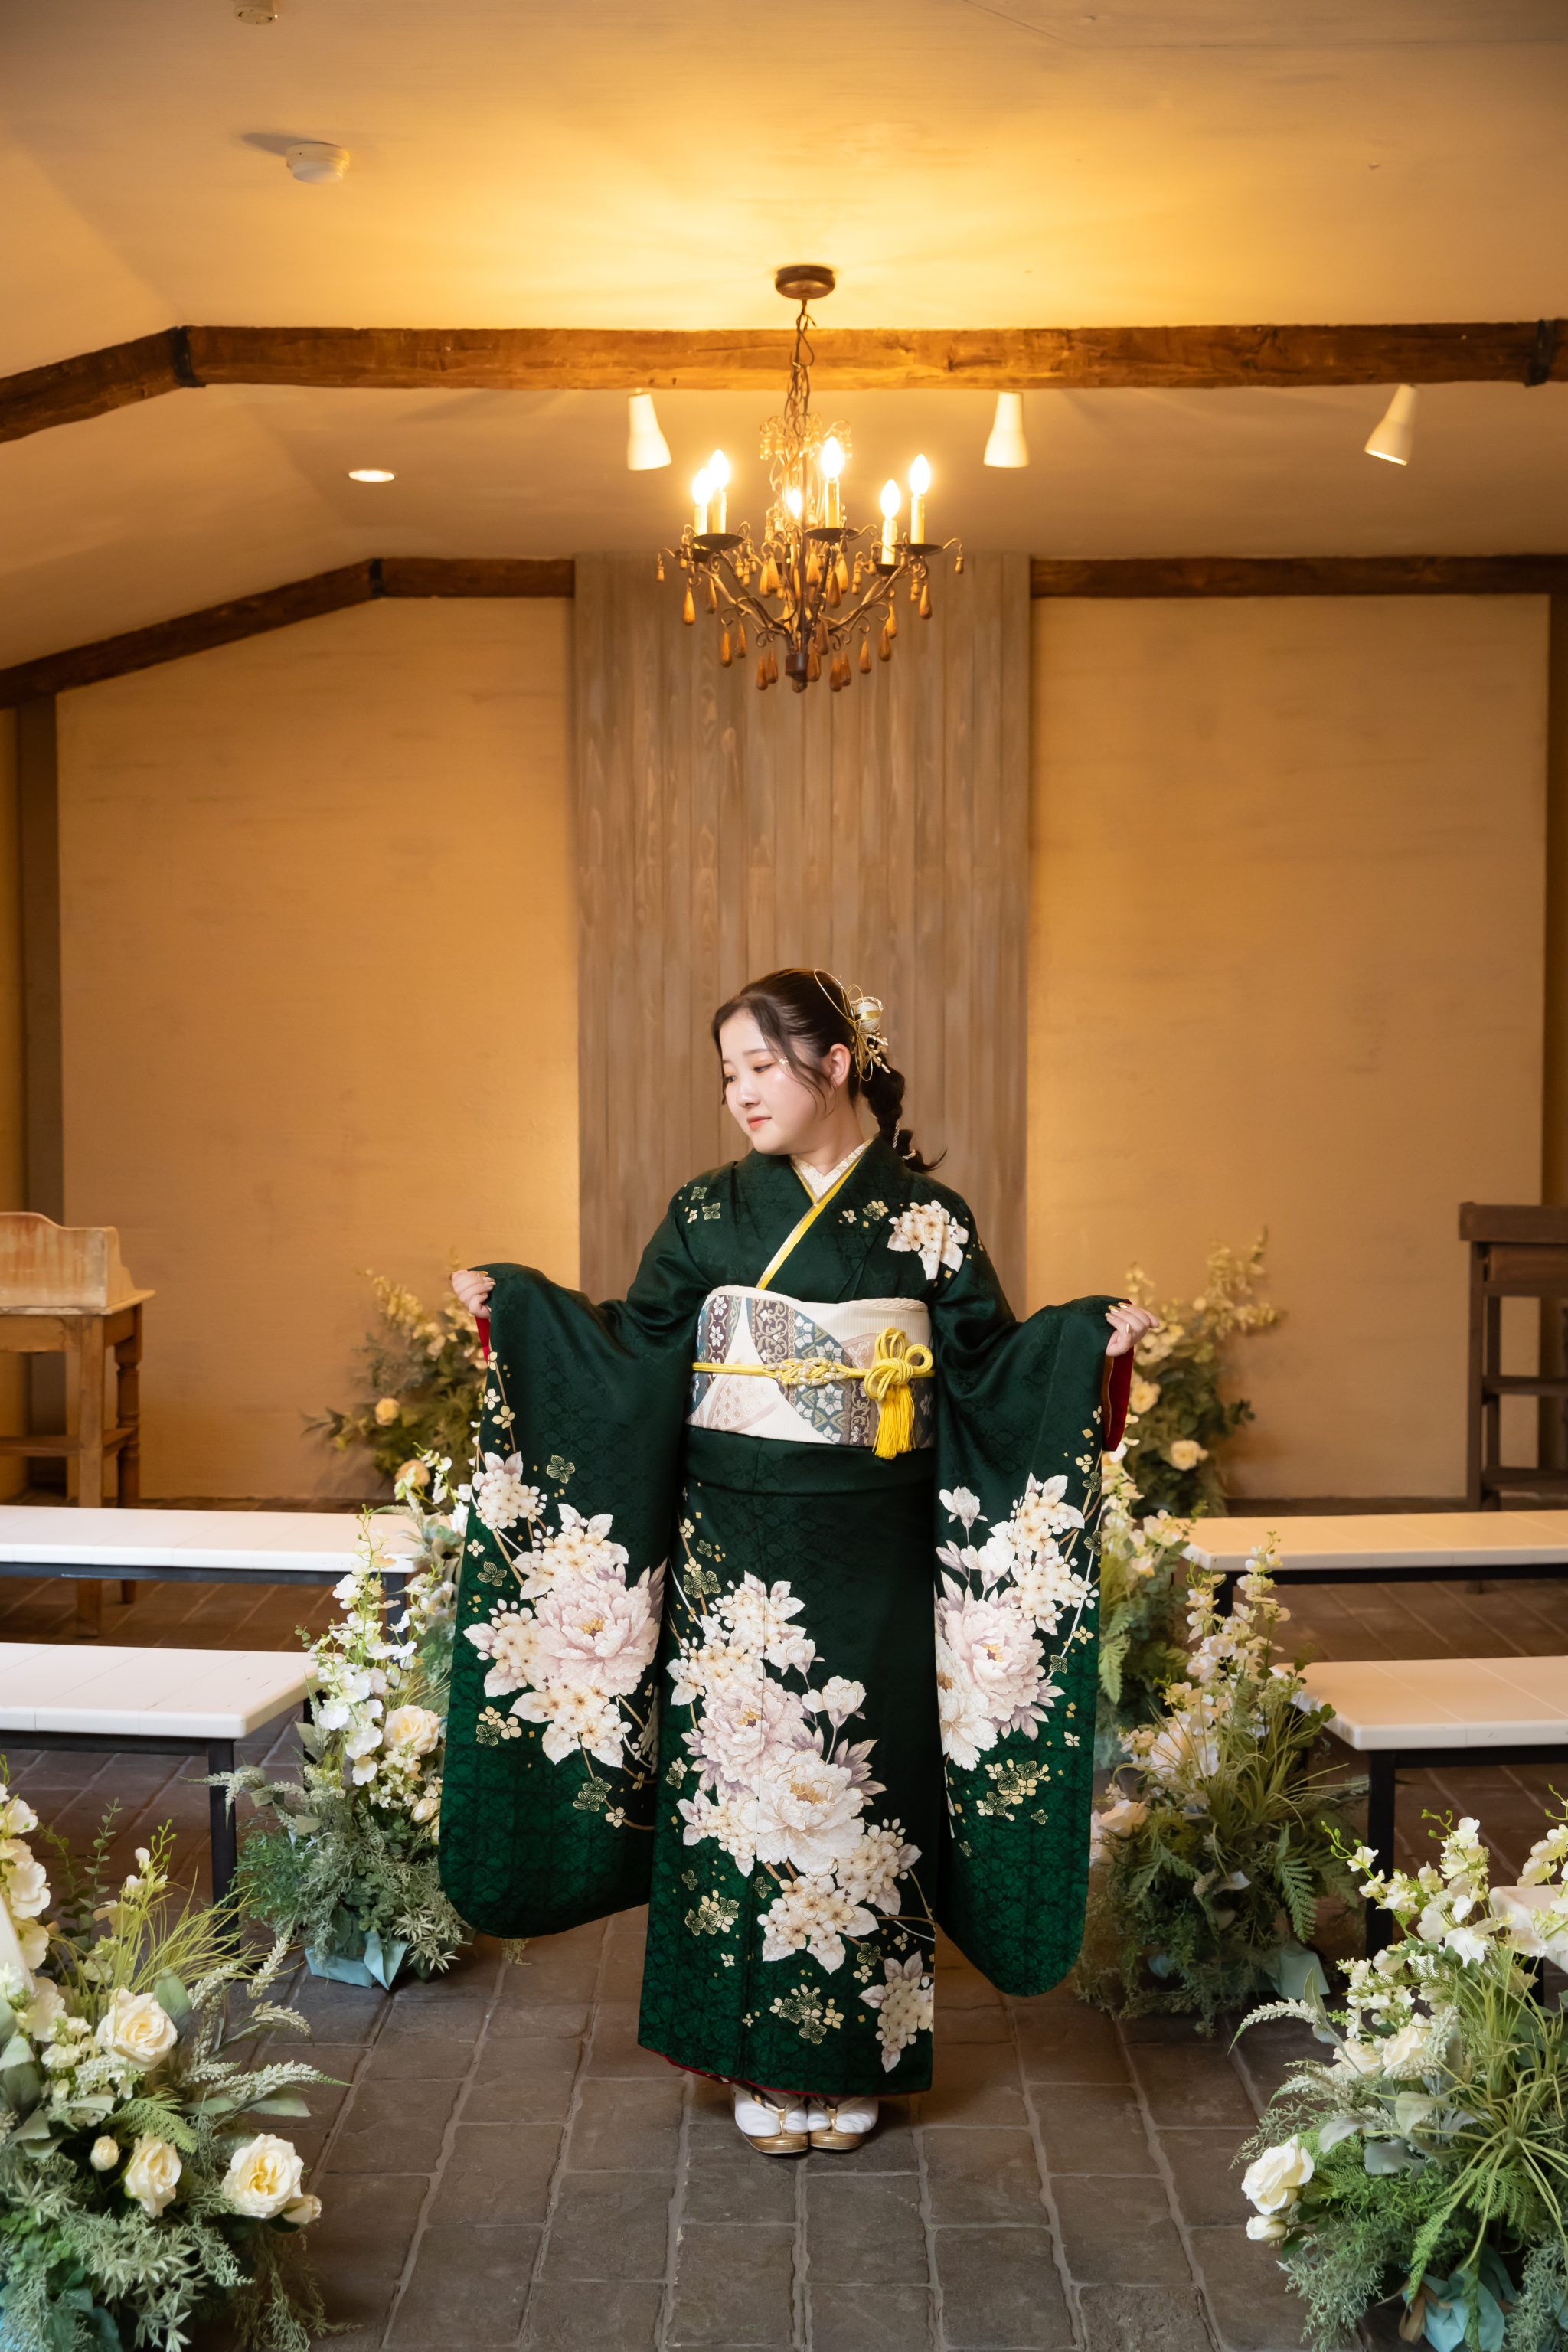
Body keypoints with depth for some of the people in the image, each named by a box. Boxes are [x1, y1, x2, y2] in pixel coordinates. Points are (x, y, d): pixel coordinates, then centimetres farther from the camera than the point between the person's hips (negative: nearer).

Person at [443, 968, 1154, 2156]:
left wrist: (1093, 1339, -12)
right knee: (737, 1771, 4)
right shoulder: (708, 1213, 5)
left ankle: (850, 2058, 20)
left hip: (871, 1560, -1)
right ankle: (761, 2060, 18)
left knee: (860, 1780, 4)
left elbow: (986, 1363, 3)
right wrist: (515, 1307, -5)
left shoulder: (925, 1217, 2)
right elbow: (636, 1351, 4)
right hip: (734, 1549, 1)